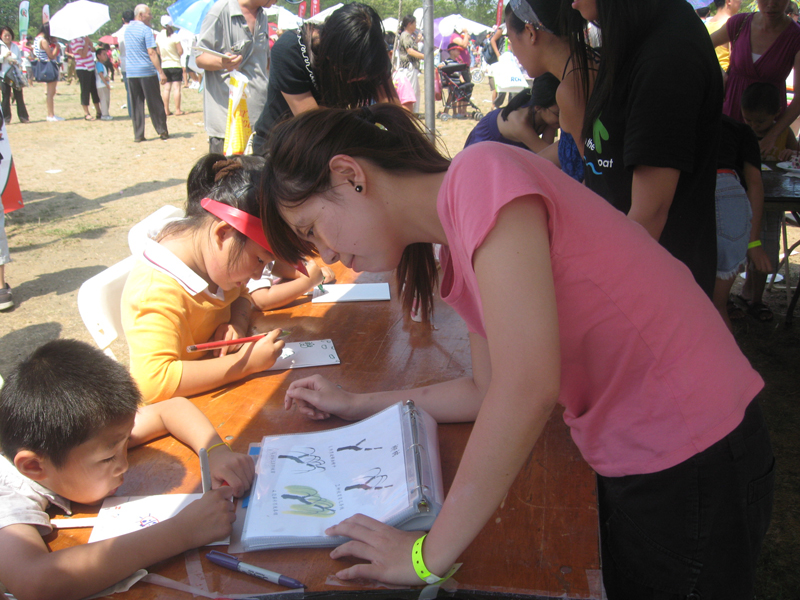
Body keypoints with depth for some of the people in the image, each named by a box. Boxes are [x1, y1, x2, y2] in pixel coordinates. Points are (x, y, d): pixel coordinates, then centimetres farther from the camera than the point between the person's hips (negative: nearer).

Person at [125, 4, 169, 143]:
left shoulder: (127, 29, 13)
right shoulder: (146, 30, -8)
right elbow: (152, 53, -15)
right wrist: (161, 72, -16)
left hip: (131, 72, 5)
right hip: (147, 71, -5)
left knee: (136, 104, 6)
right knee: (155, 103, 3)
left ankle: (138, 135, 4)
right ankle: (162, 131, 8)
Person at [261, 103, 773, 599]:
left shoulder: (483, 173, -22)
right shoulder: (458, 257, 6)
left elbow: (528, 388, -31)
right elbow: (490, 392, 15)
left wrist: (430, 555, -22)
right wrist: (357, 405, 15)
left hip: (692, 464, -8)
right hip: (626, 463, 8)